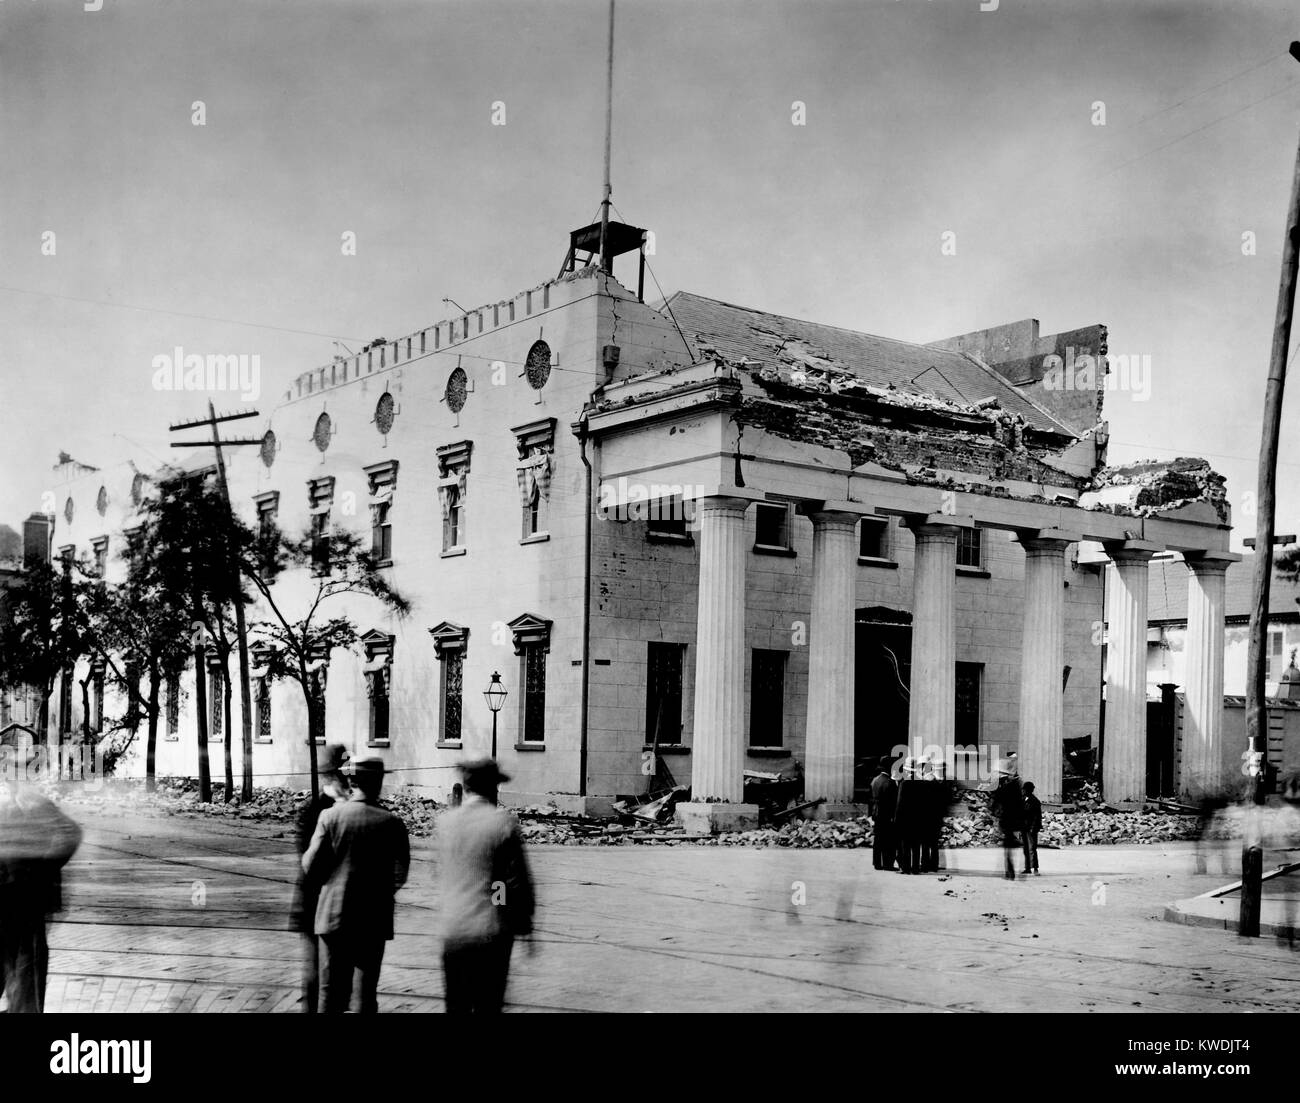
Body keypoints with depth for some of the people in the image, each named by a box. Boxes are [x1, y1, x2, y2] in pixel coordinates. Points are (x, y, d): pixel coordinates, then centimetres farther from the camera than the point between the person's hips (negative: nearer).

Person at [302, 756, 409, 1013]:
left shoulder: (330, 815, -6)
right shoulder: (392, 823, -7)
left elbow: (311, 869, -6)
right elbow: (400, 876, -7)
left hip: (334, 916, 0)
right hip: (374, 920, 0)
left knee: (331, 992, 7)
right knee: (368, 993, 11)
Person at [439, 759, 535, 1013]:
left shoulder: (445, 822, 0)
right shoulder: (504, 823, -11)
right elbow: (518, 882, -10)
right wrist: (525, 928, 1)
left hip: (454, 932, 3)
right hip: (493, 934, -3)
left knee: (456, 1005, 10)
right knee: (488, 1006, 6)